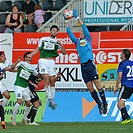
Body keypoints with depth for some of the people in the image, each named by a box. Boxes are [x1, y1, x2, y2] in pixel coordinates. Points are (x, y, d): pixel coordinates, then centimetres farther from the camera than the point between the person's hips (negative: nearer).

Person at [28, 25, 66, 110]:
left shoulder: (57, 42, 12)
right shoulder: (43, 39, 11)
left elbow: (64, 53, 6)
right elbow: (37, 49, 15)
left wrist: (60, 45, -8)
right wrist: (30, 55, 1)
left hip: (51, 61, 2)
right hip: (43, 61, -2)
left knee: (52, 81, 0)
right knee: (46, 78, -18)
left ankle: (51, 101, 10)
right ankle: (50, 99, -19)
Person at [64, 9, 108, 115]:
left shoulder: (88, 39, 13)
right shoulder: (77, 42, 23)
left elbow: (84, 27, 6)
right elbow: (70, 33, 24)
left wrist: (77, 18, 7)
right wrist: (66, 21, 23)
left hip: (90, 64, -5)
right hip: (83, 66, 5)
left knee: (97, 83, -12)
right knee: (90, 87, 0)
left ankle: (104, 103, -11)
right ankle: (99, 104, 7)